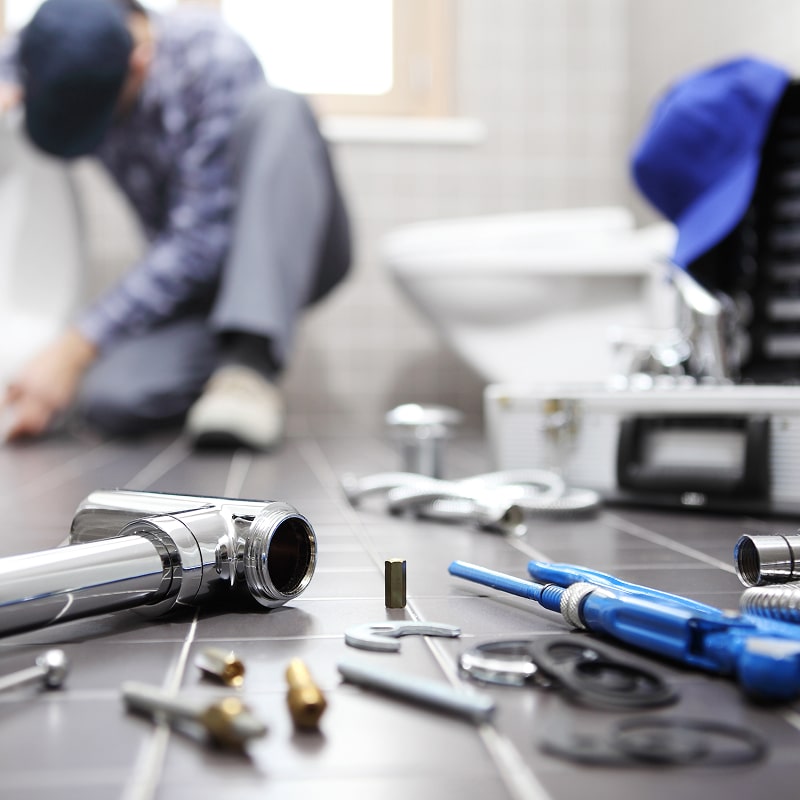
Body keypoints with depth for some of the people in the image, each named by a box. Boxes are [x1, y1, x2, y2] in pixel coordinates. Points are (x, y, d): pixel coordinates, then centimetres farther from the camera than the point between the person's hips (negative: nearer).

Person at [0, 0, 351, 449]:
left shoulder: (216, 58, -22)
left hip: (291, 254, -3)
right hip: (185, 277, 4)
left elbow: (199, 240, -26)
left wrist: (73, 350, -29)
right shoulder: (70, 64, -5)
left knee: (276, 109, -33)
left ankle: (253, 362, -35)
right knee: (108, 398, -27)